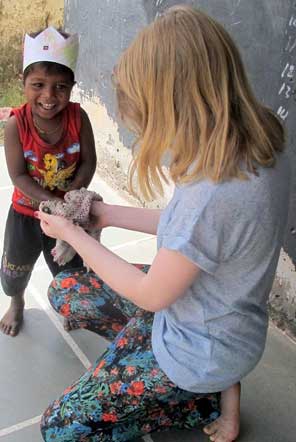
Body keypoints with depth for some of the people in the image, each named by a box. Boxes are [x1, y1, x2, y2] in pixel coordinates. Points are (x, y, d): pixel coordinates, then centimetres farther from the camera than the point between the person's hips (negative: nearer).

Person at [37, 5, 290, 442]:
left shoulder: (214, 192, -38)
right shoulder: (257, 143, -11)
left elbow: (151, 296, -21)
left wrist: (73, 234, -10)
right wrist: (110, 214, 4)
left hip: (200, 346, -8)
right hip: (211, 312, 8)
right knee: (64, 289, 16)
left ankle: (209, 398, 10)